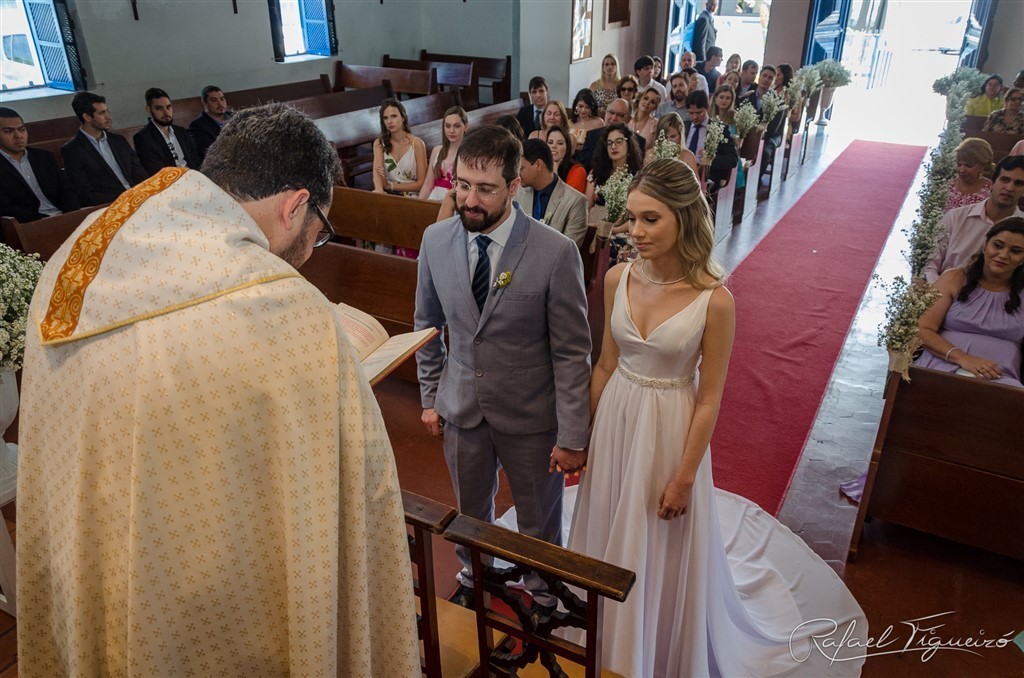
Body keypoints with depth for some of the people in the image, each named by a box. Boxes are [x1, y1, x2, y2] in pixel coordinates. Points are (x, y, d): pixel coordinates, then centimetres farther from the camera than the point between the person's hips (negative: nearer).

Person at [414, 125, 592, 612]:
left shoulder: (556, 252, -21)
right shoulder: (435, 240, -8)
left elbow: (572, 352, -15)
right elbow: (427, 324, 6)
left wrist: (572, 436, -13)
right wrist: (430, 397, 8)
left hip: (531, 416, -3)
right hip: (461, 408, 3)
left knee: (539, 519, 19)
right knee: (469, 512, 25)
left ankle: (542, 594, 48)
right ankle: (472, 577, 55)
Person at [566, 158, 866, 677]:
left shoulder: (714, 300, -21)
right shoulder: (617, 280, -8)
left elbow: (708, 398, -14)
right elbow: (606, 365, 2)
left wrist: (685, 477, -10)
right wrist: (581, 434, 6)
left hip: (670, 432, -4)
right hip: (616, 421, 4)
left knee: (661, 553, 16)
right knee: (609, 535, 21)